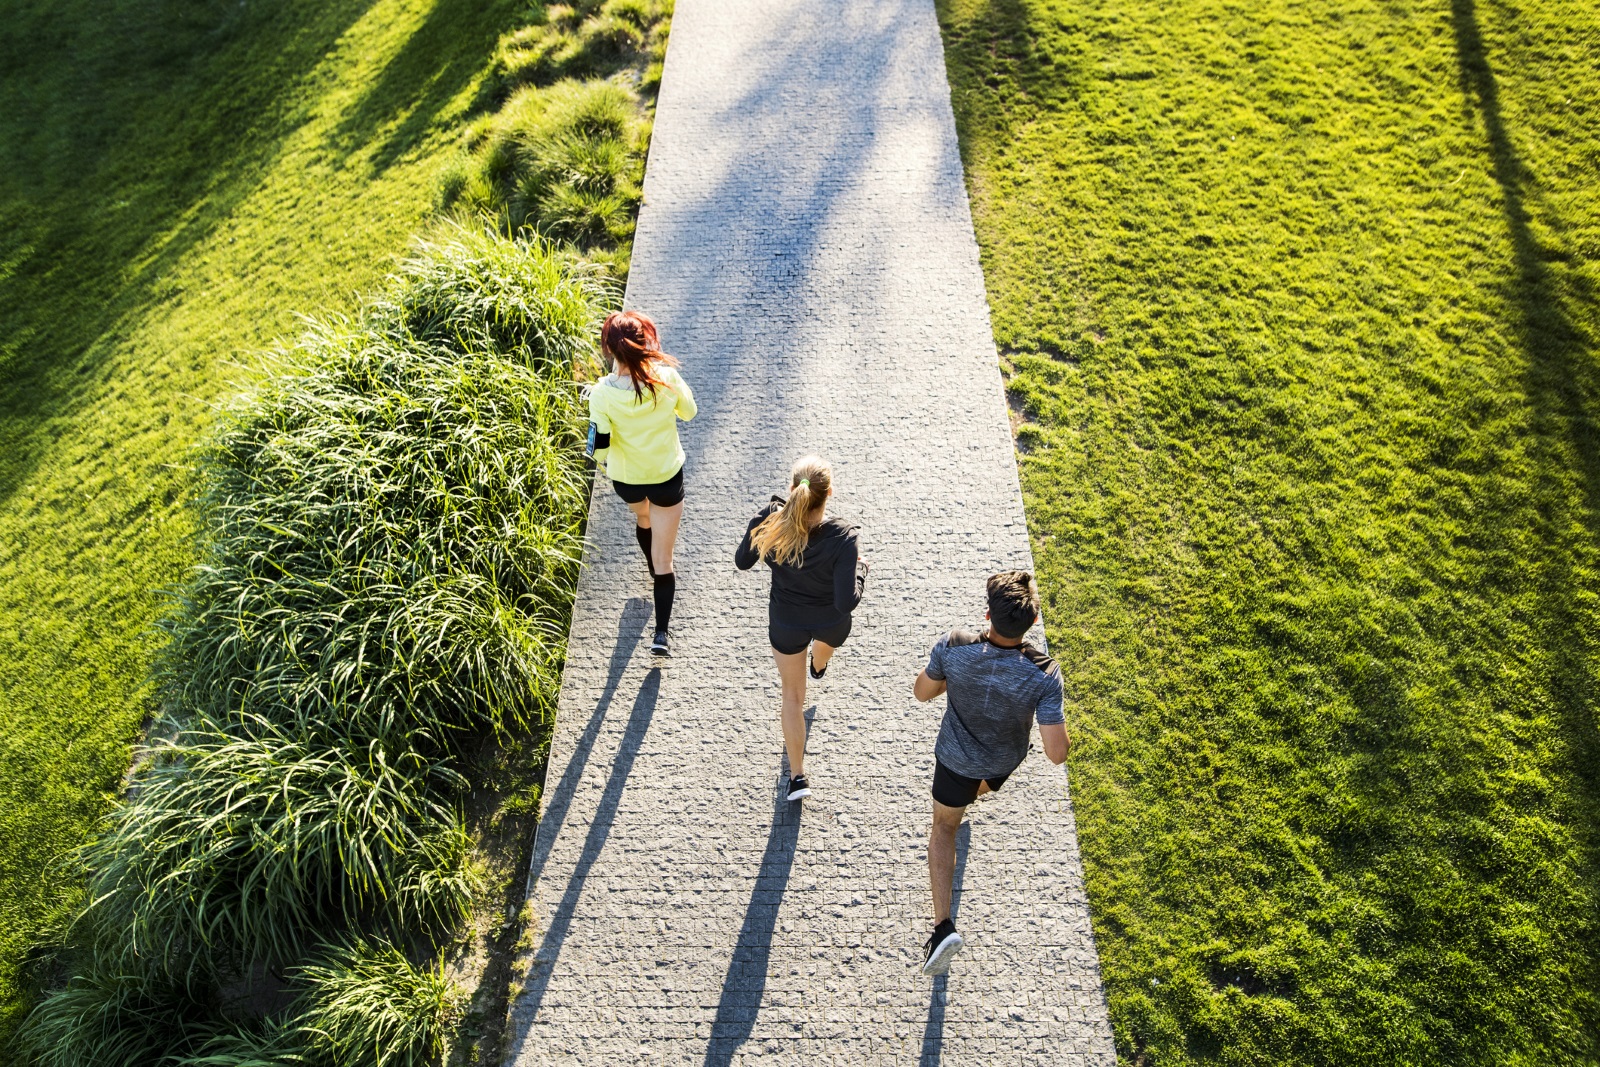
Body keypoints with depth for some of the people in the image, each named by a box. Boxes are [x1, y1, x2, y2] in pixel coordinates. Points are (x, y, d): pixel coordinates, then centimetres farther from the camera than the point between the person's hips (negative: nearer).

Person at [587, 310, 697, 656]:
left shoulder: (602, 393, -25)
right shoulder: (666, 378, -23)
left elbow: (599, 447, -18)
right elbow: (688, 412, -3)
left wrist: (606, 460, 6)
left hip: (625, 480, 1)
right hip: (667, 478, -1)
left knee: (642, 519, 37)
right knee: (664, 558, 10)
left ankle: (655, 571, 63)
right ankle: (661, 633, 11)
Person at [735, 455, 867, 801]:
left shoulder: (770, 520, -28)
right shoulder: (842, 537, -35)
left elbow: (742, 561, -8)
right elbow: (846, 602, -32)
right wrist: (860, 567, -13)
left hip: (786, 623, 0)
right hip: (831, 622, 0)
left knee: (793, 694, 22)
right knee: (826, 641, 40)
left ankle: (797, 776, 29)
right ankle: (818, 666, 78)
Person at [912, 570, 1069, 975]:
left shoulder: (953, 648, -34)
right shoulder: (1044, 675, -36)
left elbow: (922, 692, -14)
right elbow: (1056, 753, -30)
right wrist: (1055, 716, -10)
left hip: (955, 758, -1)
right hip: (1005, 762, 2)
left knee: (944, 826, 24)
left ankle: (943, 925, 13)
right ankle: (976, 792, 76)